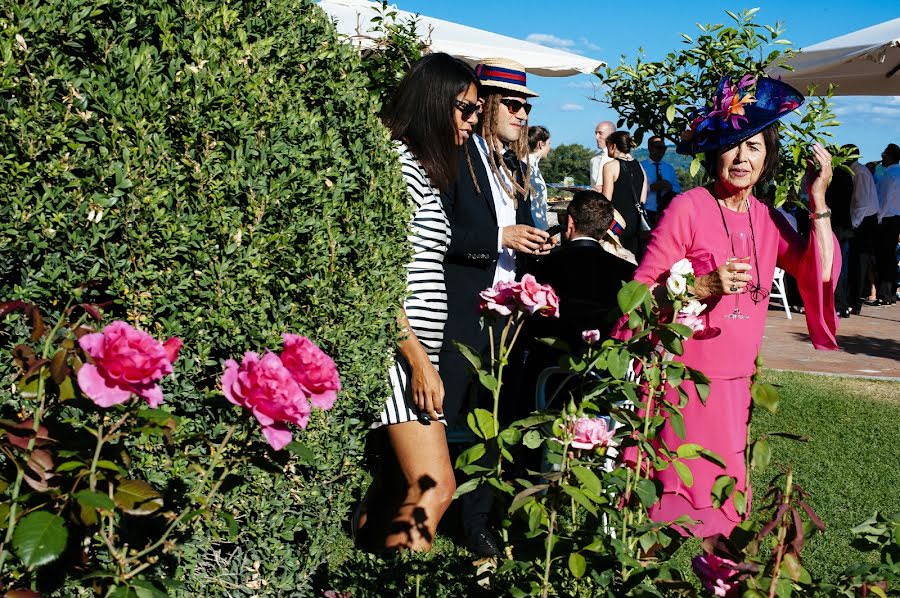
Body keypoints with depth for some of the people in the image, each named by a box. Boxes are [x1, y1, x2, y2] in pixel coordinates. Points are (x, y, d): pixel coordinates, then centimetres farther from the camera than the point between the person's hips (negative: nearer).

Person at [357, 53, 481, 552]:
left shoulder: (421, 166, 20)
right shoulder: (398, 161, -11)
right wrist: (419, 360, -19)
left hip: (414, 347, 10)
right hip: (399, 348, -10)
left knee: (398, 481, 14)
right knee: (434, 486, -12)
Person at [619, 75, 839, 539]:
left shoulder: (768, 220, 8)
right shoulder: (688, 208, -9)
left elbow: (820, 275, -4)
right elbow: (641, 289, -10)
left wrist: (818, 200, -5)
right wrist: (704, 286, -24)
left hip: (735, 382, 6)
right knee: (676, 491, 0)